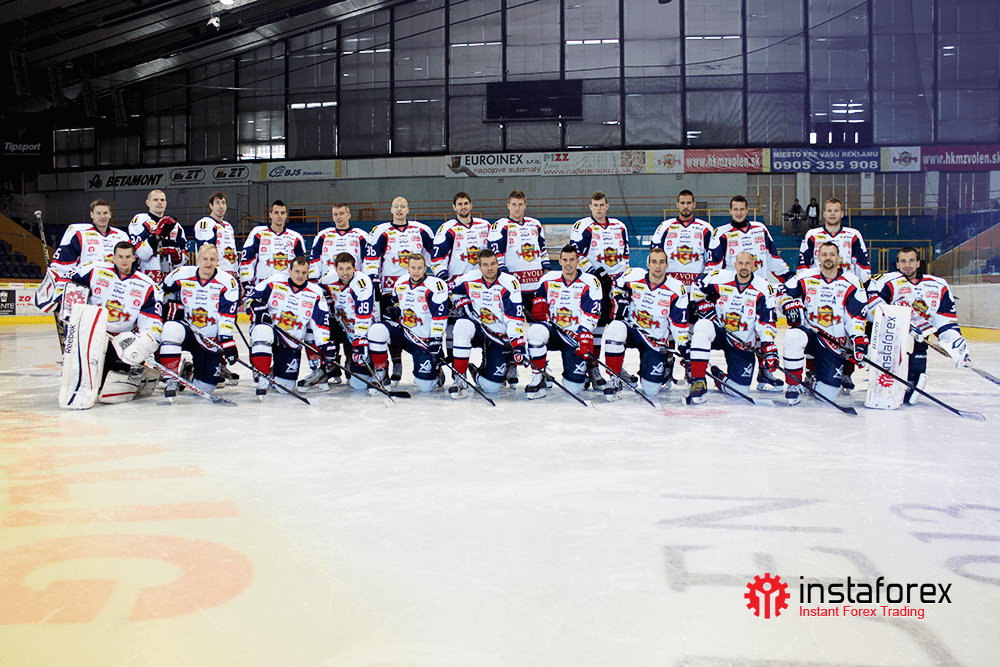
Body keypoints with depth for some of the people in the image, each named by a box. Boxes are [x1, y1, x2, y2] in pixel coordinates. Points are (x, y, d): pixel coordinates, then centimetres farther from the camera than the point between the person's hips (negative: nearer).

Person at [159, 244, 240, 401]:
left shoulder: (228, 282, -10)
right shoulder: (181, 275, -4)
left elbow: (227, 316, -15)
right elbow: (163, 292, 17)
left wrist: (227, 342, -24)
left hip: (212, 340, -1)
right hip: (187, 331, 1)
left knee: (205, 387, -2)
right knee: (171, 328, -36)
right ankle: (171, 380, -25)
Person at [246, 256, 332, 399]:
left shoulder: (315, 293, 0)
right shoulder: (275, 281, -2)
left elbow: (321, 322, -3)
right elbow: (252, 297, 4)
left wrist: (325, 346, -12)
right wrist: (260, 312, -16)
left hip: (291, 342, 2)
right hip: (269, 329, -2)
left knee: (286, 384, -1)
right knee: (263, 331, -40)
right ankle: (263, 378, -31)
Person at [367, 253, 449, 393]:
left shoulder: (435, 286, -14)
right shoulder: (400, 284, 5)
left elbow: (439, 317, -16)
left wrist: (435, 344, -20)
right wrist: (393, 310, 0)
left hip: (425, 340, -4)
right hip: (402, 329, 4)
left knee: (425, 385, -11)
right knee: (376, 331, -27)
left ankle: (435, 369, 27)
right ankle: (380, 374, -8)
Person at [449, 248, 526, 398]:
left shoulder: (509, 283, -14)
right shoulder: (470, 279, -4)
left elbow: (515, 318, -18)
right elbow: (453, 291, 18)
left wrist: (518, 344, -26)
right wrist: (462, 303, -3)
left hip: (500, 335, -2)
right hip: (477, 327, 2)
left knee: (491, 387, -9)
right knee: (462, 326, -36)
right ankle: (460, 378, -24)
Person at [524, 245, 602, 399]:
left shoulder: (590, 282, -5)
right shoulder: (548, 279, 4)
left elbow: (590, 316, -12)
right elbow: (539, 295, 24)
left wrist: (585, 339, -25)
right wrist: (539, 302, -1)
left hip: (576, 336, -2)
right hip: (552, 330, 2)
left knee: (573, 388, -10)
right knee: (535, 331, -37)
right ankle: (537, 379, -20)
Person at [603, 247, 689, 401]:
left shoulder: (676, 289, -10)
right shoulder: (634, 277, -9)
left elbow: (679, 322, -5)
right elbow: (618, 285, 16)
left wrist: (684, 347, -8)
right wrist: (621, 301, 0)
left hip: (656, 340, 0)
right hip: (632, 329, 0)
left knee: (651, 390, -4)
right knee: (615, 329, -38)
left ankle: (666, 361, 33)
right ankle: (614, 378, -22)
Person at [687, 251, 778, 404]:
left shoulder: (763, 288, -9)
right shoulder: (720, 278, -9)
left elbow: (766, 322, -10)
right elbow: (697, 288, 8)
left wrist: (768, 347, -22)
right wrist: (706, 309, -5)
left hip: (743, 343, 1)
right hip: (719, 332, 0)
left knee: (740, 389, -10)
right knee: (703, 326, -37)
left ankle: (719, 378, 29)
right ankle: (698, 382, -34)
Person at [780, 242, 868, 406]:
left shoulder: (851, 283, -1)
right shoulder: (805, 277, 0)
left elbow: (856, 316, -2)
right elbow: (785, 292, 9)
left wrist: (859, 340, -13)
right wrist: (791, 305, -12)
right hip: (809, 330, 0)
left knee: (827, 392, -8)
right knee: (793, 337, -39)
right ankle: (794, 385, -23)